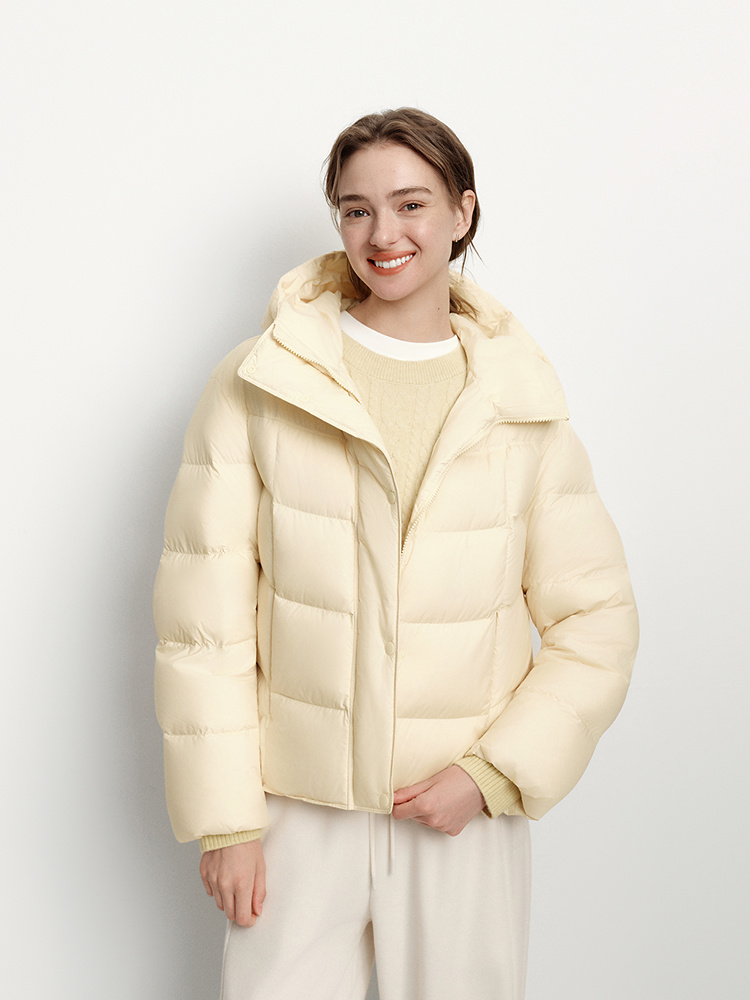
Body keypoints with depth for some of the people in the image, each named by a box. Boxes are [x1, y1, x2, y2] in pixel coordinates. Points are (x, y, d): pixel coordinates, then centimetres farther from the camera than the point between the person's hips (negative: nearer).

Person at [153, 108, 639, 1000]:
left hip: (463, 814, 1)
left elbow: (595, 623, 1)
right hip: (298, 809, -1)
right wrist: (223, 818, -6)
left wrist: (491, 774, -8)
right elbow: (204, 618, -5)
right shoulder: (257, 386, -5)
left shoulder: (523, 407, -1)